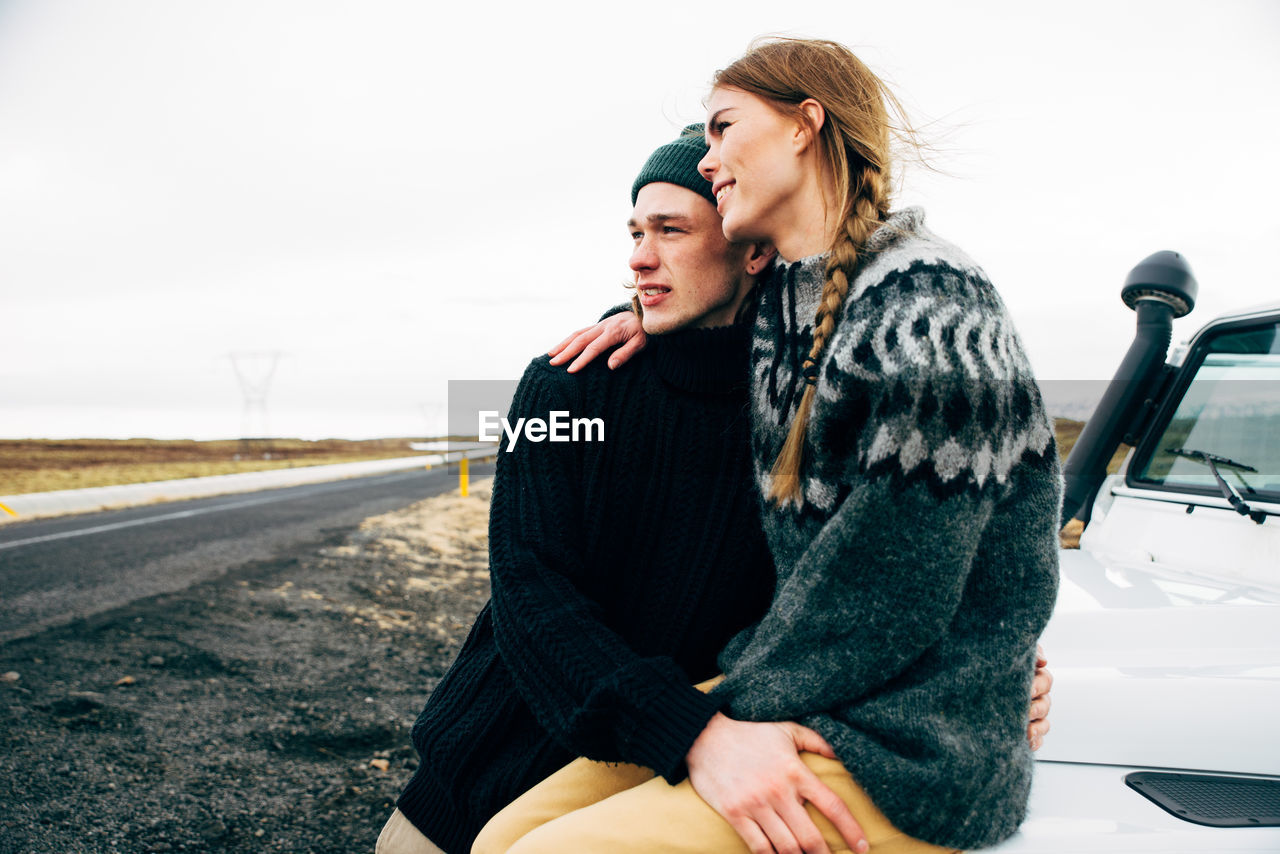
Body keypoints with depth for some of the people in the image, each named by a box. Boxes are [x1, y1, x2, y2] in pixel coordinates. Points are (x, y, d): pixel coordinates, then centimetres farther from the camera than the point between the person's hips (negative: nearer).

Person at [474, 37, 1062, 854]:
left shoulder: (929, 306, -18)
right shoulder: (788, 296, 8)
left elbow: (889, 593, -20)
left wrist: (727, 717, -10)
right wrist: (649, 315, 16)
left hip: (903, 755, -7)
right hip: (784, 697, 8)